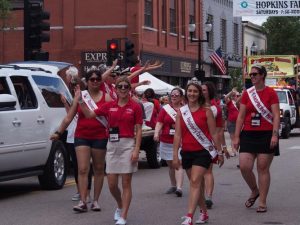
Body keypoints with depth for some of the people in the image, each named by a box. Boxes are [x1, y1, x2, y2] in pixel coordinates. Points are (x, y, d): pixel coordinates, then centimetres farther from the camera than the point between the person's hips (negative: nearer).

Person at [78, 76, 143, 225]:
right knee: (112, 184, 5)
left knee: (126, 183, -2)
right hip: (112, 145, 4)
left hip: (128, 145, -4)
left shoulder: (135, 107, -2)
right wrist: (81, 101, -3)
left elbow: (138, 130, -3)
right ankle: (120, 206, 32)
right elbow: (89, 114, 9)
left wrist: (136, 150, -11)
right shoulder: (109, 106, 7)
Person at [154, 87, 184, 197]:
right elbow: (159, 123, -1)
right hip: (166, 141, 3)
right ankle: (173, 186, 28)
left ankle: (179, 188, -20)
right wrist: (156, 133, -17)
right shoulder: (165, 109, 5)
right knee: (170, 165, 14)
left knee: (178, 164, -13)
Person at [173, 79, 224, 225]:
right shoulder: (181, 112, 6)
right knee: (197, 183, 14)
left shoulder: (206, 111, -2)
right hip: (187, 152, 4)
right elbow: (177, 135, 4)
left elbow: (214, 134, 1)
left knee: (195, 182, -15)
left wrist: (219, 152, 2)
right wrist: (175, 155, -1)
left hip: (203, 152, -4)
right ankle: (204, 212, 29)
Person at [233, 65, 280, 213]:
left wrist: (275, 135, -16)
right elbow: (240, 116, 9)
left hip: (266, 135, -3)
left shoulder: (270, 93, -2)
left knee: (263, 168, -1)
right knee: (244, 166, -6)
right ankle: (254, 191, 21)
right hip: (248, 135, 3)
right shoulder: (247, 94, 9)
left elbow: (276, 115, -6)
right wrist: (236, 137, 4)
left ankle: (262, 203, 7)